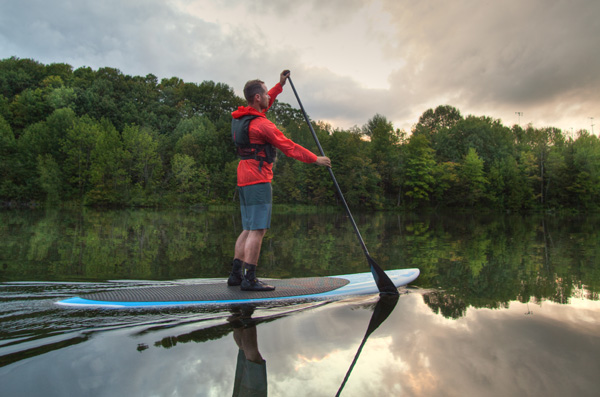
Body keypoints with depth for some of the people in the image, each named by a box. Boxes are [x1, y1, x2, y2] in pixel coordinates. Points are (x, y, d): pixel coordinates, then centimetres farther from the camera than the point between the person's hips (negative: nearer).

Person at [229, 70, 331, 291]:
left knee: (248, 230, 12)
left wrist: (280, 85, 39)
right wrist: (315, 159, -2)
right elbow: (288, 146, -11)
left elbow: (264, 106, 33)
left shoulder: (239, 117, 14)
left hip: (244, 181, 10)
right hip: (258, 181, -10)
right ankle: (249, 279, -7)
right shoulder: (260, 123, -13)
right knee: (257, 230, -9)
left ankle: (236, 274, 15)